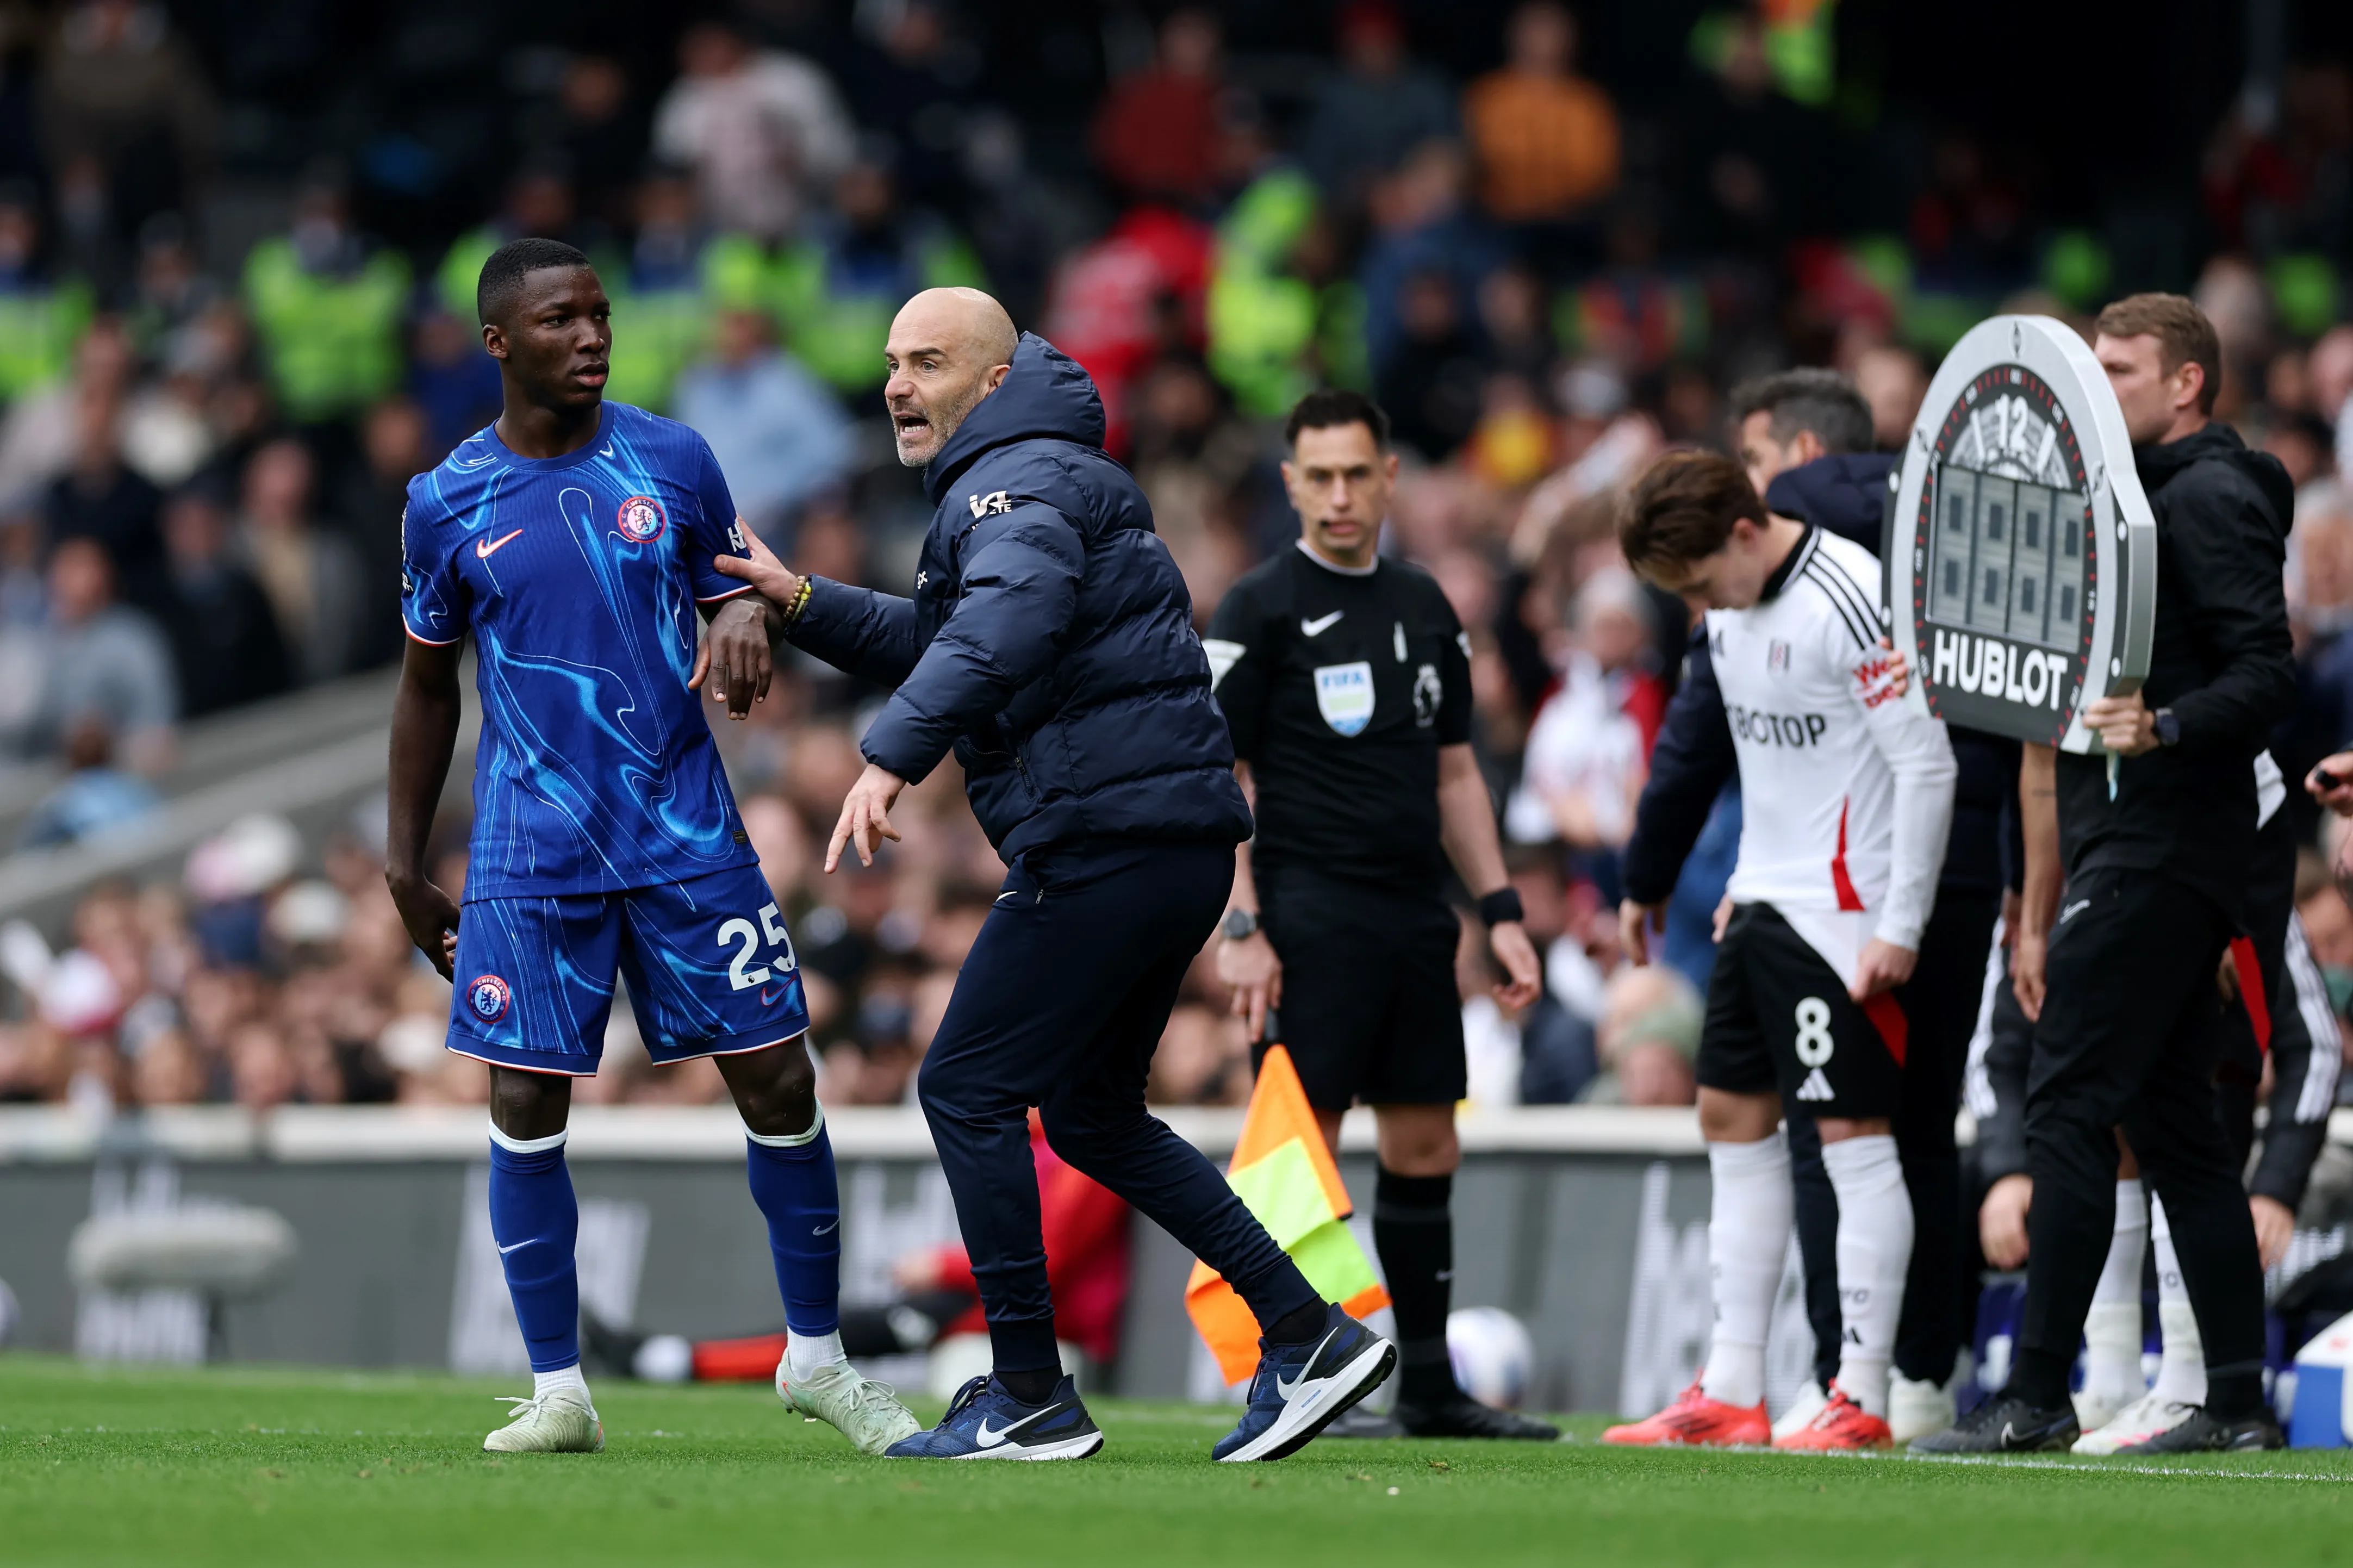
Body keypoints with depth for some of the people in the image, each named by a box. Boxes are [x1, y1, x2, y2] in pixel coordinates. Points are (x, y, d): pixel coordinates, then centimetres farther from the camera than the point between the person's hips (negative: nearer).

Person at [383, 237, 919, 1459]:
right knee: (525, 1106, -5)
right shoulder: (448, 505, 0)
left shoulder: (672, 464, 0)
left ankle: (817, 1359, 14)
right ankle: (557, 1391, 5)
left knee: (778, 1082, -1)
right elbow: (428, 681, 11)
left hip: (688, 833, 1)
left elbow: (735, 590, 12)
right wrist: (405, 863, 12)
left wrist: (746, 620, -14)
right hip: (530, 849, -1)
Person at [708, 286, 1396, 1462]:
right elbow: (940, 643, 35)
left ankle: (1032, 1397, -2)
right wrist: (803, 605, 22)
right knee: (1090, 1113, 18)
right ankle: (1308, 1336, 13)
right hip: (1178, 843, 11)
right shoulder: (1035, 477, 25)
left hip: (1103, 836, -11)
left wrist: (891, 756, -40)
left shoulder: (1017, 482, -10)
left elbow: (1006, 621, -31)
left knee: (967, 1091, -4)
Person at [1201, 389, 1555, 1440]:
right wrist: (1240, 927, -15)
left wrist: (1499, 909, 13)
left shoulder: (1425, 607, 15)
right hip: (1310, 913, -6)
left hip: (1414, 912, 7)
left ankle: (1427, 1384, 16)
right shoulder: (1260, 610, -4)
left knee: (1425, 1148, 9)